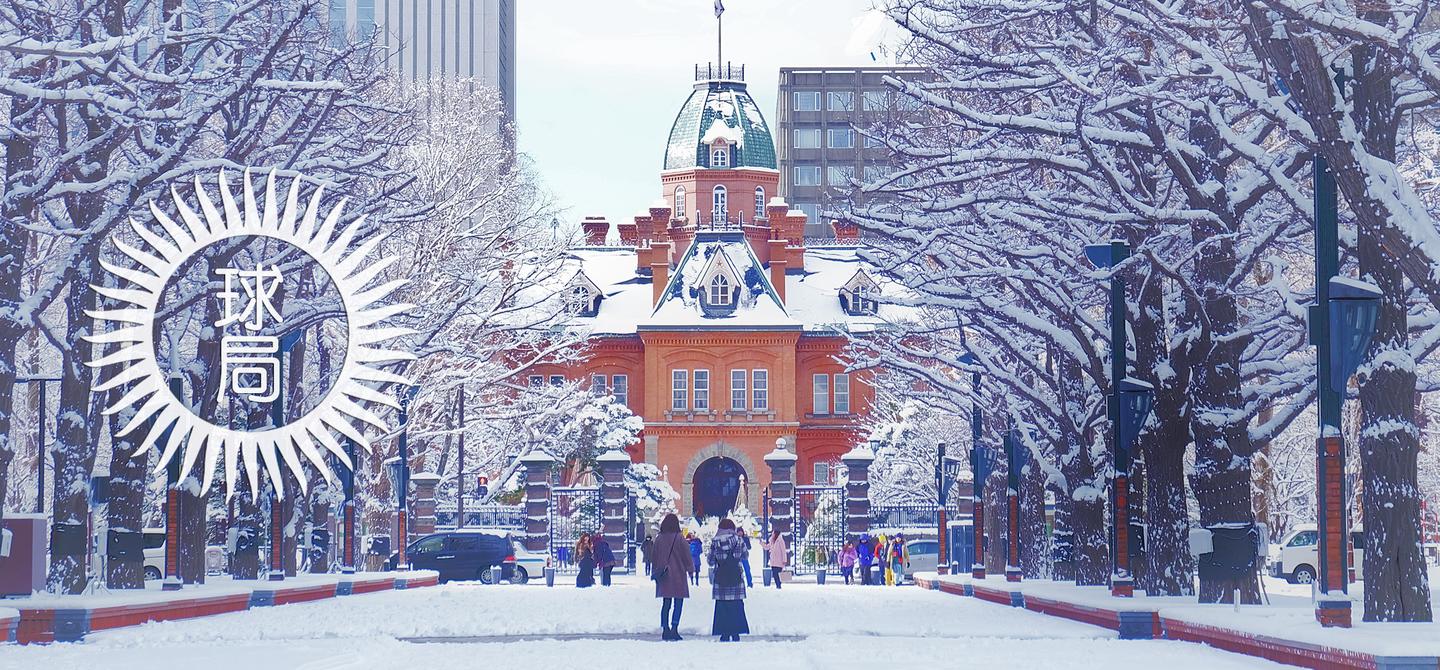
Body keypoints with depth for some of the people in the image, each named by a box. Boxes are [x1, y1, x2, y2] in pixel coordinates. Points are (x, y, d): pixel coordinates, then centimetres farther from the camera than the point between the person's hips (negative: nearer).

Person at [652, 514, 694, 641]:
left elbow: (653, 556, 11)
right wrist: (690, 568, 11)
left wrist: (655, 572, 21)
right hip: (678, 575, -4)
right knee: (678, 603, -1)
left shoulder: (659, 539, 3)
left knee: (666, 603, 10)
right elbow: (687, 557, -5)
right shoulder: (679, 539, -10)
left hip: (663, 577, 4)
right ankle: (674, 628, -12)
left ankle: (665, 630, 7)